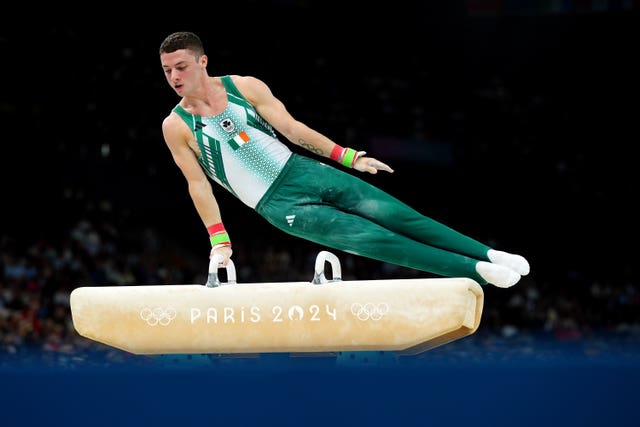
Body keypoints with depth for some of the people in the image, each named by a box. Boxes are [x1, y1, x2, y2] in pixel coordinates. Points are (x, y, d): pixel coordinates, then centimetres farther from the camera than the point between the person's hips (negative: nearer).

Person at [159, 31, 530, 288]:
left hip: (302, 172, 3)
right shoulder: (176, 126, -8)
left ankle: (490, 255, 3)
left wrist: (348, 156, -2)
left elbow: (291, 128, 1)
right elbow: (197, 184, -4)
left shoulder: (245, 87, -2)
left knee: (396, 216, -4)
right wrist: (219, 239, -6)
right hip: (280, 204, -3)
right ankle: (476, 270, -8)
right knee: (371, 239, -12)